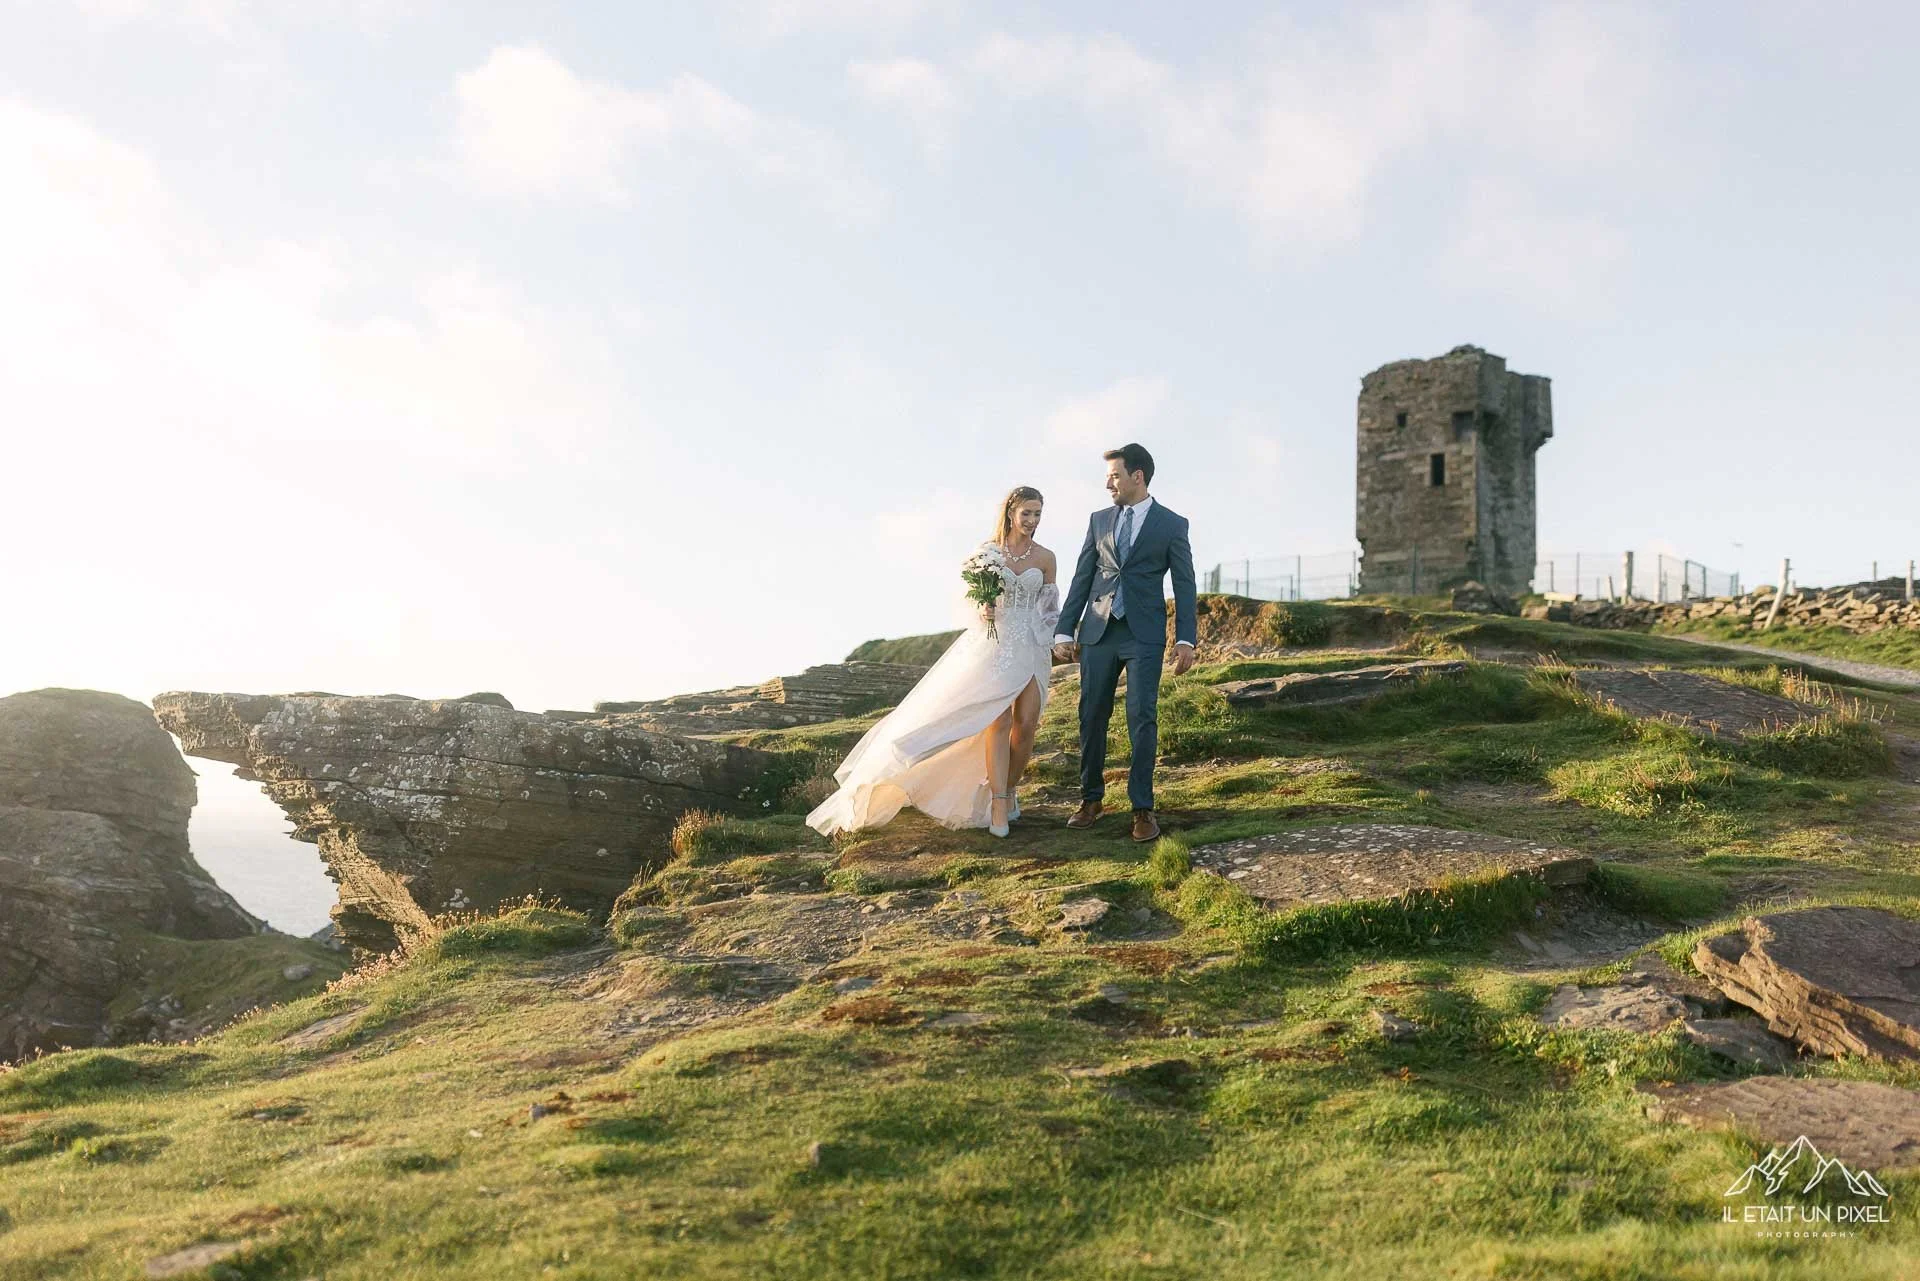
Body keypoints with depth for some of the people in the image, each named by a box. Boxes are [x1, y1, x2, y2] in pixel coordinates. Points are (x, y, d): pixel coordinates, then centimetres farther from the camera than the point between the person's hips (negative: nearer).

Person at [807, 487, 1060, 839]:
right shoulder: (987, 551, 1)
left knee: (1026, 723, -2)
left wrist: (1053, 645, 5)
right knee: (999, 720, -13)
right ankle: (998, 805, -12)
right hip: (994, 644, -2)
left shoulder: (1045, 558, 5)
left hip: (1031, 649, 2)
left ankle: (1008, 791, 19)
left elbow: (1050, 605, 13)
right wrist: (982, 610, -14)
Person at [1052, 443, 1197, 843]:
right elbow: (1082, 579, 11)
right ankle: (1091, 798, 18)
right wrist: (1064, 631, 6)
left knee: (1142, 719, -7)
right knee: (1092, 717, 5)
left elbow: (1184, 585, 0)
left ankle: (1142, 808, -1)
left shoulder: (1172, 524, 2)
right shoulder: (1099, 520, 11)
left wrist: (1185, 640, -7)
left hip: (1144, 635, -3)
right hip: (1098, 631, 4)